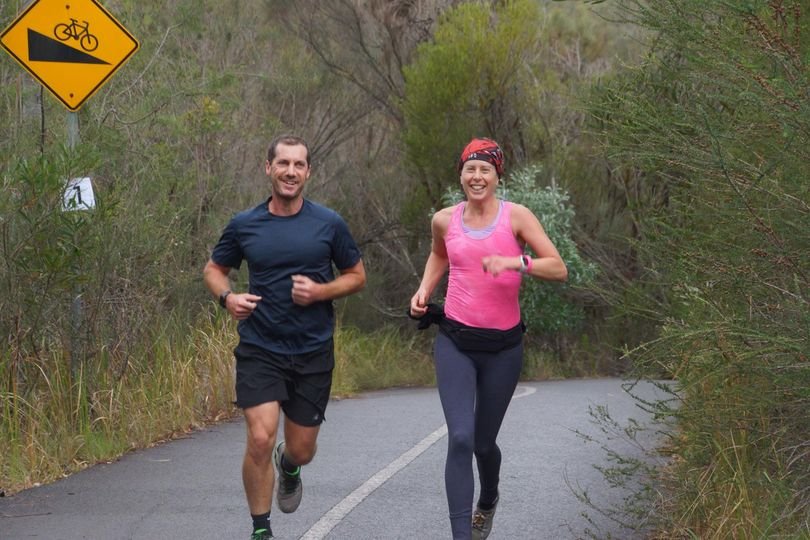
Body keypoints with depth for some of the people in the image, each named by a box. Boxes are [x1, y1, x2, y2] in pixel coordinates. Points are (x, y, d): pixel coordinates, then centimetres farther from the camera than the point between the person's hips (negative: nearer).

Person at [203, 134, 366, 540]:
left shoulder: (329, 225, -2)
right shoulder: (244, 225, 0)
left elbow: (356, 276, 7)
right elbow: (213, 269, 13)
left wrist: (320, 291, -12)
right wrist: (227, 297, -9)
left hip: (313, 353, 1)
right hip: (259, 350, -1)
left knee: (302, 450, 9)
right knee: (260, 439, -16)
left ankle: (287, 464, 48)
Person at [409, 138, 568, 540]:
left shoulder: (516, 217, -6)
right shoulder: (444, 220, 2)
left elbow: (558, 269, -13)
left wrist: (515, 263, -27)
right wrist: (425, 289, 10)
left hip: (503, 346, -1)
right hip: (455, 343, 1)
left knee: (483, 442, 13)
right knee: (460, 438, -16)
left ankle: (488, 500, 47)